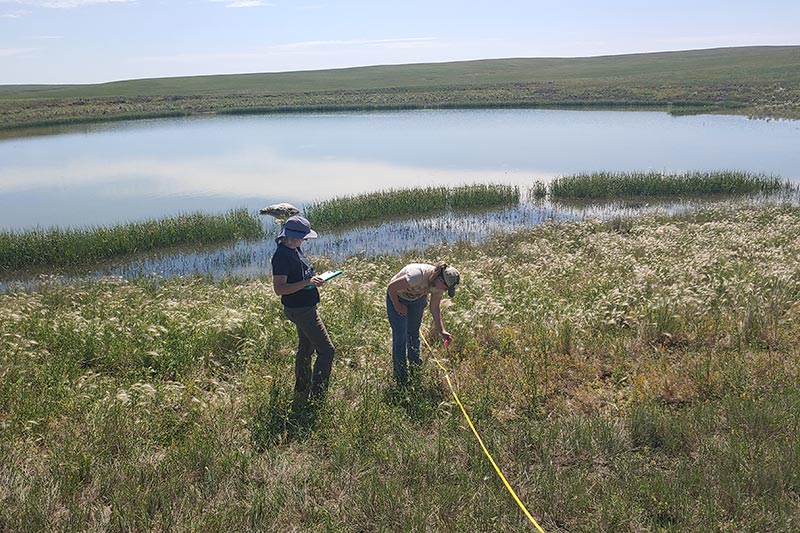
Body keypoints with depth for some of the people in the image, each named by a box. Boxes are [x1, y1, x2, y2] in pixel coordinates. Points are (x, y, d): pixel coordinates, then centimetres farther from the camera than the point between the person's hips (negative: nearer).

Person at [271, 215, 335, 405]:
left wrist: (314, 279, 8)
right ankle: (317, 396, 1)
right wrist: (307, 282, -30)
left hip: (306, 307, 10)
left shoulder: (295, 250, 8)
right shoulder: (281, 256, -22)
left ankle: (301, 396, 32)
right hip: (299, 310, -10)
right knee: (326, 350, -6)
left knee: (306, 349, 19)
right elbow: (279, 288, -25)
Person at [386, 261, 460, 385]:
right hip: (396, 297, -5)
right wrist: (398, 306, -17)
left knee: (413, 333, 12)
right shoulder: (418, 275, -41)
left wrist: (442, 331, -13)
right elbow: (391, 287, -30)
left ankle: (415, 369, 30)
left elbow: (435, 308, -5)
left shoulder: (440, 284, -19)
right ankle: (401, 379, 3)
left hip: (418, 298, 6)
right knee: (400, 338, -6)